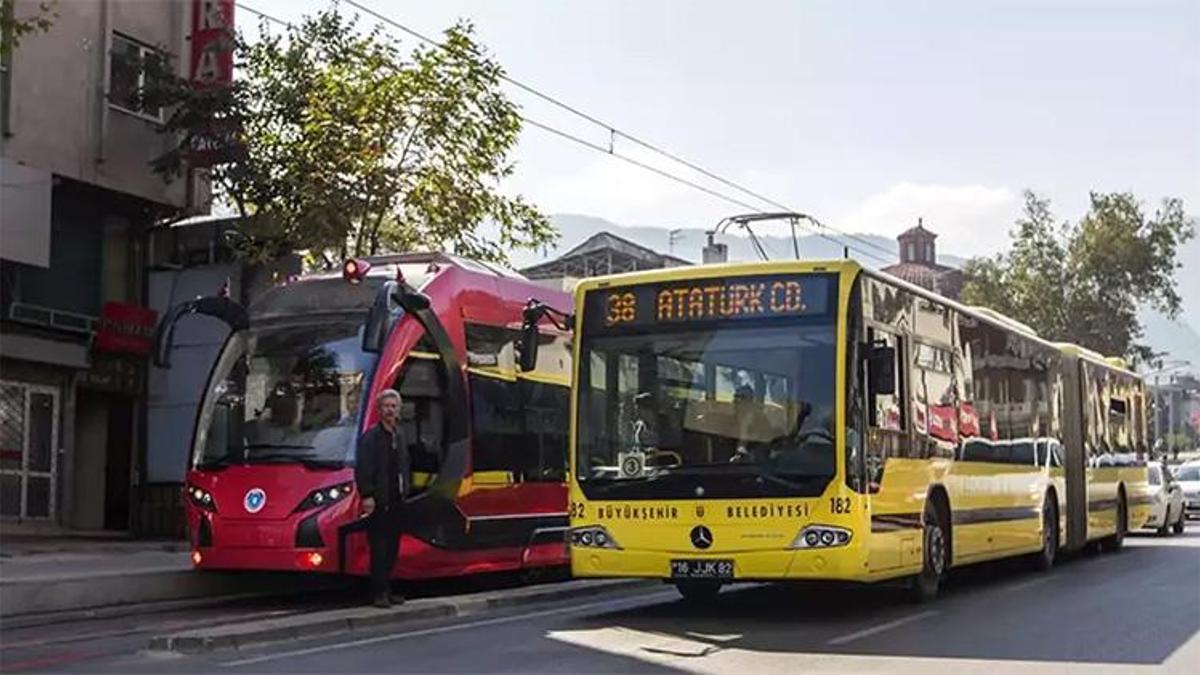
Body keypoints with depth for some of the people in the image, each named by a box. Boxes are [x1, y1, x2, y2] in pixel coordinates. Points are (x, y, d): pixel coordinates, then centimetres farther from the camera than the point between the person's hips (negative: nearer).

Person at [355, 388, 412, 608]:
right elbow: (362, 469, -14)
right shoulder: (370, 437, -9)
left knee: (392, 547, 11)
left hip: (397, 500, 7)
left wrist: (406, 488, 12)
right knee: (379, 547, -4)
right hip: (379, 502, -7)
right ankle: (379, 592, 0)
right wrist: (367, 496, -20)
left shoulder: (400, 435, 14)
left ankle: (386, 589, 19)